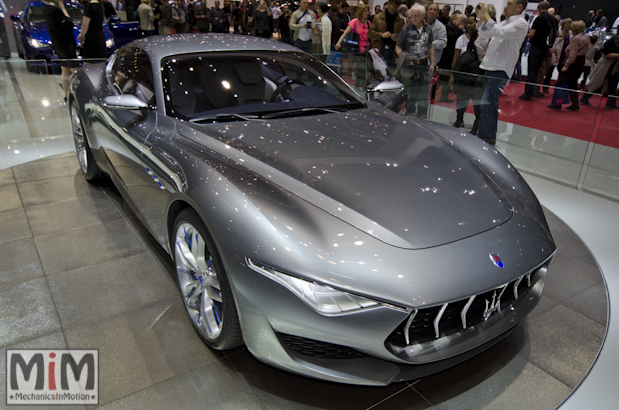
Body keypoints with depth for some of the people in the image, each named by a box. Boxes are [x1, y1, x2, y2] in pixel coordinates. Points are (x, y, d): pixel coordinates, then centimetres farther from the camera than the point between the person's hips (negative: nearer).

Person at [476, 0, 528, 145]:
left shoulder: (521, 23, -7)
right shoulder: (504, 22, 20)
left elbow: (499, 32, -23)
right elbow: (483, 34, 23)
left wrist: (486, 15, -14)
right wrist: (481, 17, 9)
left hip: (500, 70, -9)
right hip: (490, 67, 9)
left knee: (486, 104, -16)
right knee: (491, 104, 14)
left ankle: (483, 140, -13)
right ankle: (491, 137, 23)